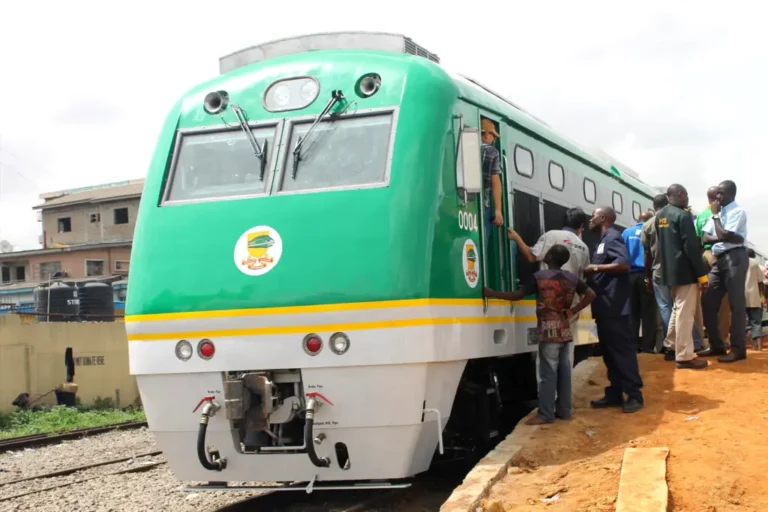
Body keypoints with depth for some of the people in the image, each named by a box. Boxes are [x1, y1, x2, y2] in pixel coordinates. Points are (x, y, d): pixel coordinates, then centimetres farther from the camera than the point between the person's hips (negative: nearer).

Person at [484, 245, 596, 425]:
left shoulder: (539, 277, -9)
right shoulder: (572, 278, 7)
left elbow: (518, 295, -10)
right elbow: (591, 295, 7)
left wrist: (492, 293, -3)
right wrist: (572, 311, 6)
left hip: (549, 330, -6)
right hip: (564, 330, 6)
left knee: (548, 373, -5)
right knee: (563, 370, 11)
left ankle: (545, 414, -4)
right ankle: (564, 409, 16)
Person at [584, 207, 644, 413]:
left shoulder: (613, 237, -9)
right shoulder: (603, 240, 20)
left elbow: (624, 264, -23)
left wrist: (595, 268, -17)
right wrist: (592, 272, 8)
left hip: (614, 306, -10)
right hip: (604, 306, 10)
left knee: (622, 349, -8)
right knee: (609, 351, 11)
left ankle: (634, 395, -5)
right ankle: (614, 394, 15)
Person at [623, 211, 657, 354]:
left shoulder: (627, 232, 9)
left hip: (630, 274, 2)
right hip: (646, 274, -2)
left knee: (632, 312, 8)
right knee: (648, 312, 1)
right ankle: (648, 345, -1)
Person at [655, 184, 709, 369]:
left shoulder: (659, 216, 12)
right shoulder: (683, 215, -14)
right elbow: (691, 247, -17)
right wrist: (702, 274, -15)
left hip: (669, 271, 9)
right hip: (685, 271, -9)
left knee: (678, 310, 19)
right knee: (685, 313, -6)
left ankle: (673, 348, 23)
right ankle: (684, 356, -4)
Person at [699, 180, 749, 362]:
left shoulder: (737, 211, -8)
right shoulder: (718, 211, 15)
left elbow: (724, 235, -17)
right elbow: (705, 237, 7)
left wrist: (715, 215, -6)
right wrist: (723, 238, -11)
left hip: (734, 257, -8)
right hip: (719, 259, 8)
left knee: (736, 304, -6)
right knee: (708, 301, 6)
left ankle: (738, 349, -2)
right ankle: (716, 345, 15)